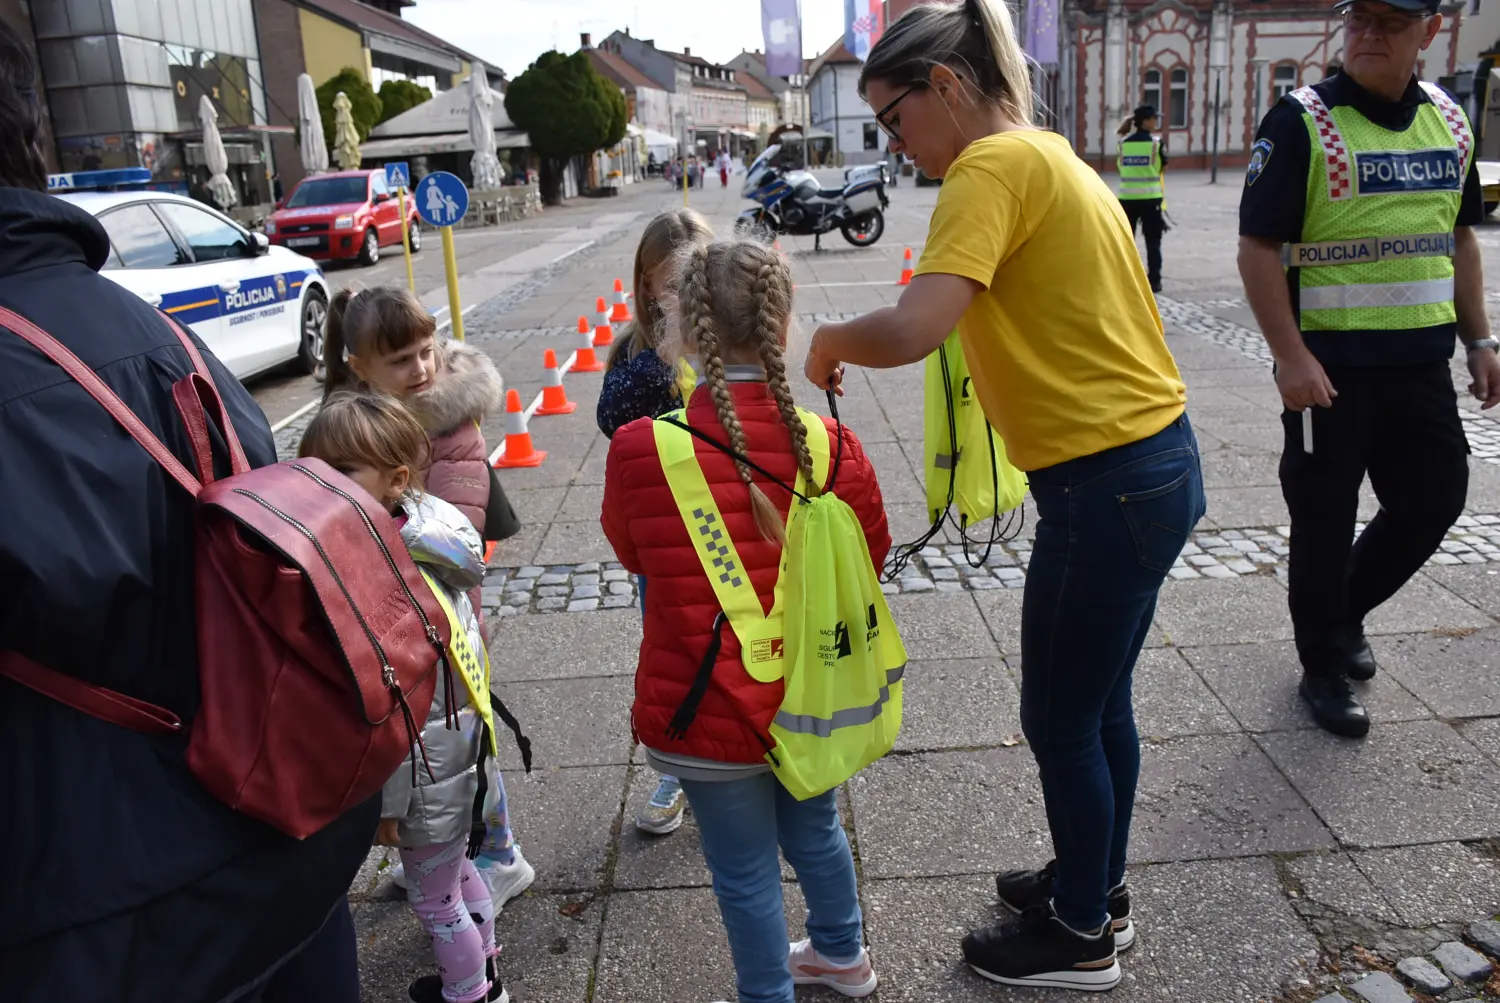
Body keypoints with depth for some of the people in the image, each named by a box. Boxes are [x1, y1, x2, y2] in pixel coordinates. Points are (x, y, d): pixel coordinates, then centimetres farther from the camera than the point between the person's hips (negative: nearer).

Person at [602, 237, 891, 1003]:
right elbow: (872, 551, 3)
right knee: (813, 828, 29)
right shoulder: (830, 445, -15)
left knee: (746, 872, 17)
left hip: (709, 712, -3)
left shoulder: (639, 450, -21)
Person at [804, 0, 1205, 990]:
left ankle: (1080, 937, 29)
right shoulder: (1050, 154, 14)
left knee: (1059, 722, 8)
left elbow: (913, 328, -28)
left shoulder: (995, 166, -15)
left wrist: (831, 339, -10)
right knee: (1101, 703, 23)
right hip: (1155, 458, 10)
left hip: (1107, 483, -9)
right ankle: (1097, 884, 43)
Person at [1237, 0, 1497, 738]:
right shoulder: (1302, 122, -10)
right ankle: (1324, 668, 23)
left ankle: (1344, 609, 38)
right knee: (1325, 519, 4)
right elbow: (1259, 246, -14)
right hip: (1330, 365, -6)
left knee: (1434, 500, 13)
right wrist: (1290, 357, -20)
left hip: (1422, 361, 6)